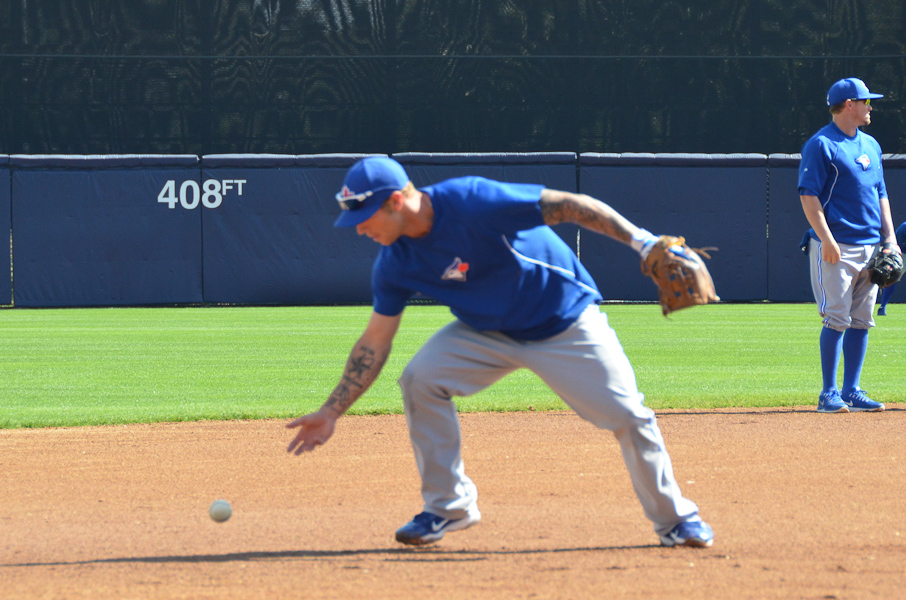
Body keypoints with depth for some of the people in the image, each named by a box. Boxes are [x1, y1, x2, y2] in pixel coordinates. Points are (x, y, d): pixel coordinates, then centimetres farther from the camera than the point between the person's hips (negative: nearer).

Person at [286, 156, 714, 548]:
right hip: (489, 331, 5)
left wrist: (643, 241, -37)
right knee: (419, 380, -16)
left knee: (628, 416, -10)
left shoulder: (471, 203, -31)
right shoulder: (394, 263, -11)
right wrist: (332, 412, -3)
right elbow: (375, 343, -1)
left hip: (565, 320, -5)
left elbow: (570, 206, -31)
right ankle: (448, 507, -1)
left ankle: (675, 519, 13)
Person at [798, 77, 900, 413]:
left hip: (870, 247, 7)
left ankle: (851, 392, 10)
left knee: (861, 321, 6)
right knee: (836, 320, -9)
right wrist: (826, 238, -20)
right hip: (837, 247, -7)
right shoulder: (821, 145, -5)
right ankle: (829, 394, -5)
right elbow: (809, 196, -11)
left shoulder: (870, 145, 18)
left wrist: (889, 236, 11)